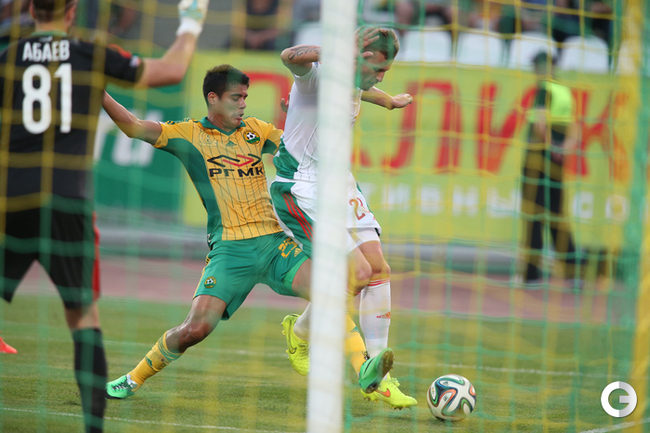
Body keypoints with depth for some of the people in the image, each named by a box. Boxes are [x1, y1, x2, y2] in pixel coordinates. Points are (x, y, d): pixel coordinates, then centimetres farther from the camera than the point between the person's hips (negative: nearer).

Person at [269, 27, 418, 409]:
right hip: (302, 187, -9)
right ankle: (300, 332, 11)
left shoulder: (356, 83, 7)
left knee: (379, 268, -2)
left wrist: (389, 101, 51)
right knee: (358, 272, -17)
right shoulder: (317, 75, -19)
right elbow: (292, 57, -44)